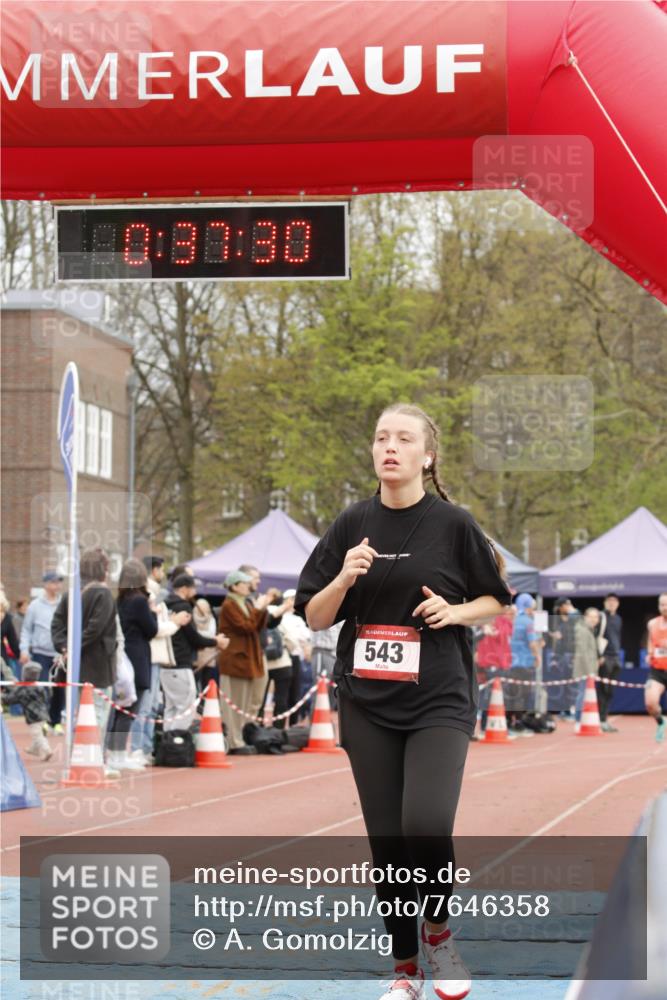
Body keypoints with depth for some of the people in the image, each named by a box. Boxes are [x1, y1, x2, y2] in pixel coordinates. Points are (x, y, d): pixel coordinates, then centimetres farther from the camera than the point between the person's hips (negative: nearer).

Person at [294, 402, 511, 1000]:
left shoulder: (453, 524, -2)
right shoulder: (353, 525, 4)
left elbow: (495, 601, 9)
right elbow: (314, 618, 6)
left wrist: (455, 611, -11)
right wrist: (345, 577, -13)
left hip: (440, 702, -3)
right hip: (368, 705, 3)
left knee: (426, 824, -22)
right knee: (387, 838, 5)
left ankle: (438, 932, 6)